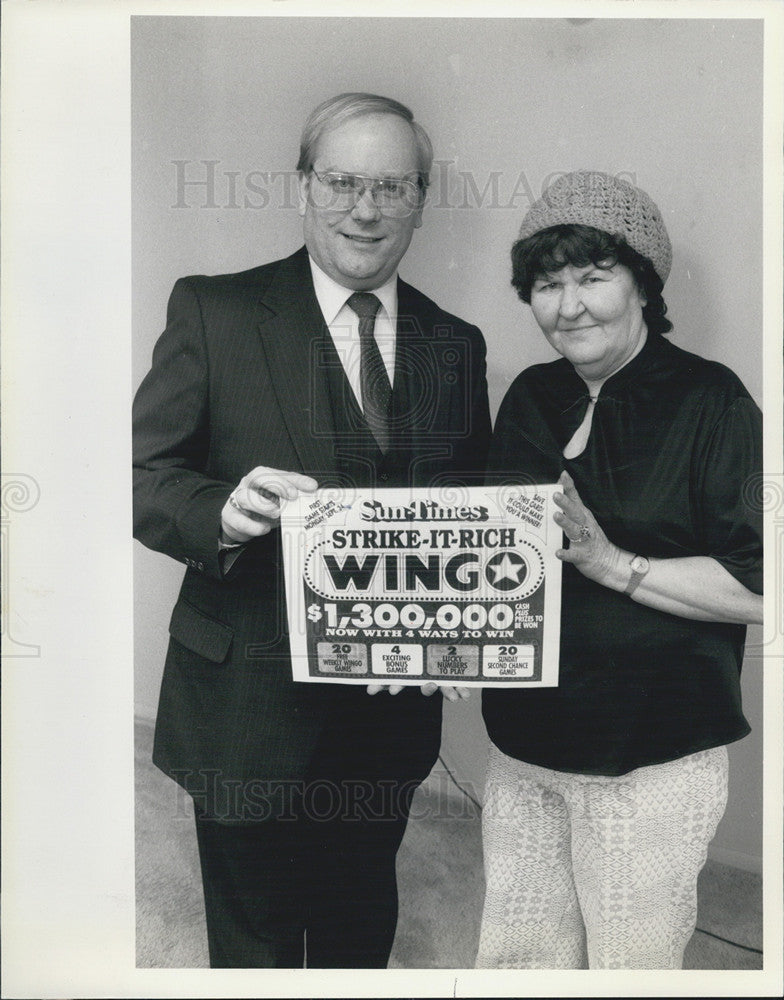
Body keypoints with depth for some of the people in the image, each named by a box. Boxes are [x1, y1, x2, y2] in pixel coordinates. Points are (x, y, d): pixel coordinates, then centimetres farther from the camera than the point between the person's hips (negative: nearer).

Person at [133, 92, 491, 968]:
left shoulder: (456, 345, 5)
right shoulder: (212, 312, -7)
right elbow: (141, 475, -10)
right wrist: (222, 511, -32)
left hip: (393, 709, 4)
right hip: (250, 707, -4)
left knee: (362, 933, 25)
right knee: (254, 947, 14)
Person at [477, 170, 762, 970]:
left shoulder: (708, 401, -11)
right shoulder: (531, 398, 7)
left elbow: (755, 591, -16)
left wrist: (608, 562, -22)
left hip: (650, 758, -5)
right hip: (525, 739, 5)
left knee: (629, 961, 12)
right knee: (514, 956, 16)